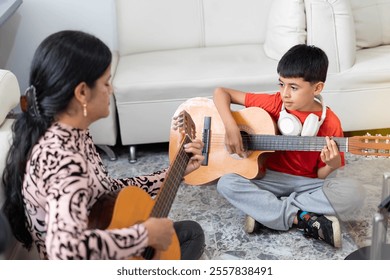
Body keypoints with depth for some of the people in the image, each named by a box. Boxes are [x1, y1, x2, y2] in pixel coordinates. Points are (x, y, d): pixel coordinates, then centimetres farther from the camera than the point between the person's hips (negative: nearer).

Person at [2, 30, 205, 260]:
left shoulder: (73, 136, -3)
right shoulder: (62, 156, -32)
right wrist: (147, 234, -34)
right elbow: (66, 250, -48)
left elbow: (111, 191, 9)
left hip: (102, 255, 9)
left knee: (191, 232, 22)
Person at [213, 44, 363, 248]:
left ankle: (265, 211, -23)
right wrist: (231, 127, -23)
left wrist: (333, 165, -28)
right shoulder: (272, 104, -9)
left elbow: (321, 176, -4)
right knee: (227, 183, -28)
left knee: (350, 191, -30)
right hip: (271, 178, 1)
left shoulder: (330, 123, -10)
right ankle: (302, 219, -26)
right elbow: (221, 92, -6)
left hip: (308, 184, 0)